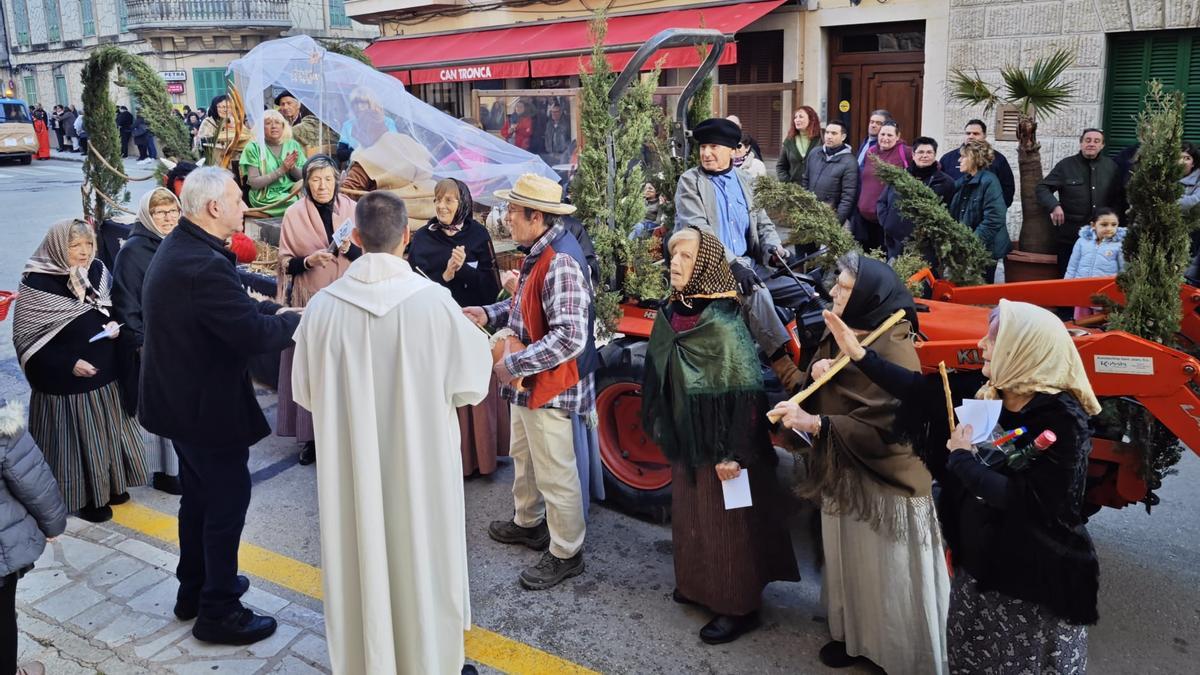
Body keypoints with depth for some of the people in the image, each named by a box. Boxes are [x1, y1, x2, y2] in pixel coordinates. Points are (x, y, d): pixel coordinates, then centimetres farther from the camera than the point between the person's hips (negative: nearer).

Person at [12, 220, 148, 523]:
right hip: (65, 379, -6)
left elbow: (115, 309, 14)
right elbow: (25, 337, -14)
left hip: (105, 372, 6)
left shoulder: (98, 270, 0)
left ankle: (110, 483, 34)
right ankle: (83, 496, 20)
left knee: (107, 430, 17)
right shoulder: (37, 283, -16)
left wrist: (115, 326, -9)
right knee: (76, 437, 5)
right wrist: (67, 364, -21)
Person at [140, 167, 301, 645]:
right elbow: (255, 336, -29)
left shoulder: (178, 248, 5)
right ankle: (218, 612, 19)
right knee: (227, 502, 4)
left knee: (199, 495, 23)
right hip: (208, 406, -10)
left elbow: (233, 308, 10)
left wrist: (274, 310, -3)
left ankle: (195, 589, 40)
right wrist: (297, 320, -12)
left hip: (182, 398, 10)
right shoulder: (204, 266, -29)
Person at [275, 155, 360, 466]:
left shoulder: (351, 210, 2)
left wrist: (351, 249, -15)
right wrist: (309, 260, -16)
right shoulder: (294, 214, 0)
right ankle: (311, 437, 10)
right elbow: (286, 262, 2)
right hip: (308, 300, 0)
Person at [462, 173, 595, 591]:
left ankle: (566, 555, 24)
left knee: (554, 473, 6)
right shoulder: (540, 252, 3)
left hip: (549, 385, -10)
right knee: (524, 455, 27)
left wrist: (513, 363, -27)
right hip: (528, 381, 10)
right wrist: (491, 313, 5)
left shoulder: (561, 263, -28)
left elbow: (570, 337, -33)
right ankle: (528, 523, 49)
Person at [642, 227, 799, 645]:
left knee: (725, 524, 7)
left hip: (721, 448, -8)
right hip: (686, 440, 8)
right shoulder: (673, 316, 1)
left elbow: (746, 392, -23)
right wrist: (666, 430, 17)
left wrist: (732, 453, -22)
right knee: (689, 515, 22)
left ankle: (738, 607, 24)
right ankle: (699, 583, 43)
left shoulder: (725, 325, -23)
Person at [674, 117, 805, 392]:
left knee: (804, 292, -6)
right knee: (755, 291, -34)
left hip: (748, 264, 6)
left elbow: (762, 223, 20)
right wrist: (733, 264, -25)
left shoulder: (744, 181, 16)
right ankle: (781, 362, -31)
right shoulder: (690, 181, -1)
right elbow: (698, 232, -14)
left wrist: (773, 246, -5)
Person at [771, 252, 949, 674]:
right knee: (849, 563, 21)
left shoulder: (894, 351, -21)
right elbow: (825, 396, 12)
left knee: (888, 575, 6)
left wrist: (815, 425, -33)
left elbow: (885, 427, -25)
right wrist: (816, 371, -12)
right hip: (841, 473, 8)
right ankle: (853, 636, 40)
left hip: (883, 481, -8)